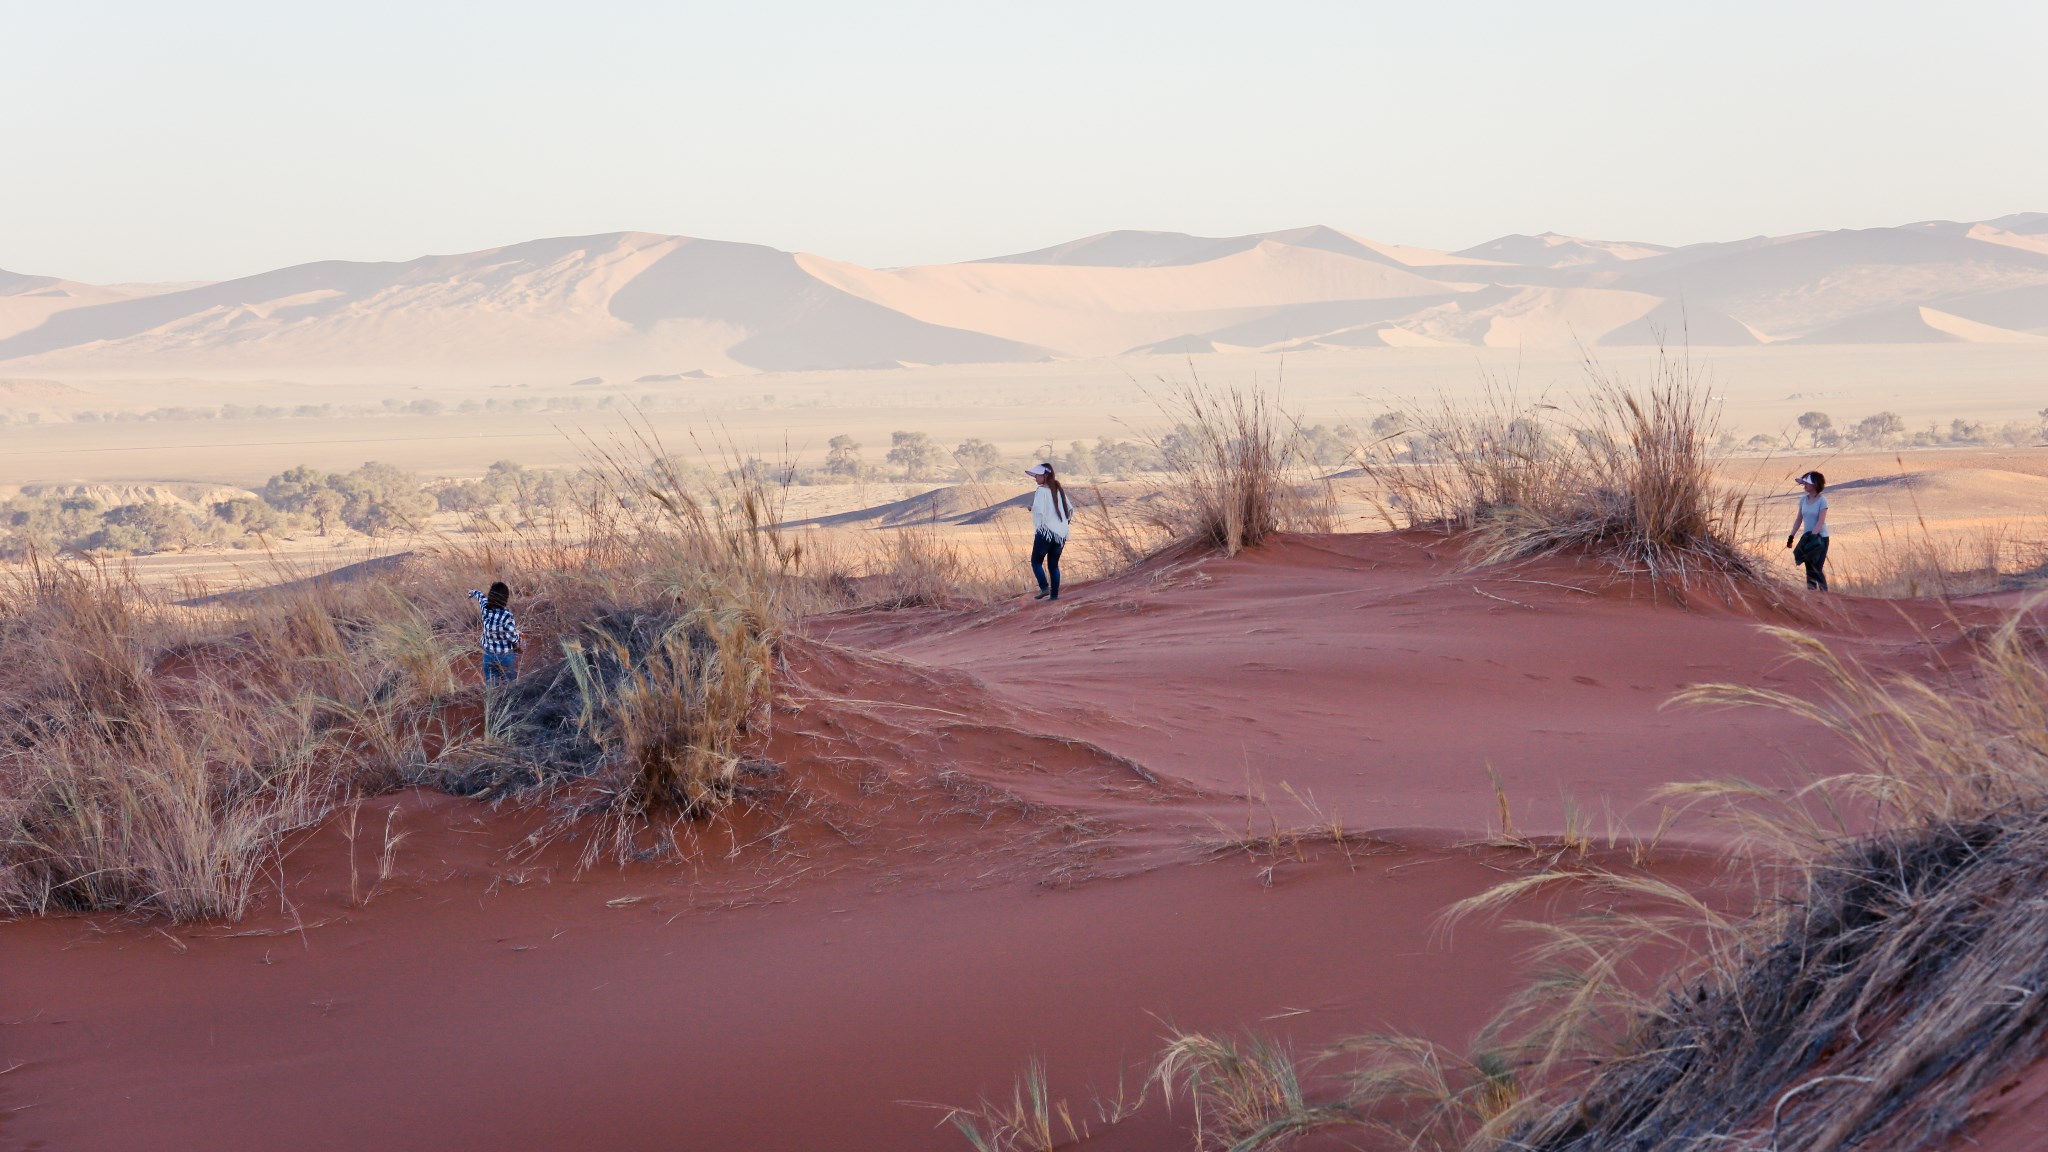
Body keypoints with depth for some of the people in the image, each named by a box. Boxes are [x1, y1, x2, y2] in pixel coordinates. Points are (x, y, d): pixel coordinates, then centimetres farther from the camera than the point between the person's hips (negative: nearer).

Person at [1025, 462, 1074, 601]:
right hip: (1061, 534, 7)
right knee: (1054, 564, 12)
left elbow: (1038, 511, -22)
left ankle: (1044, 587, -12)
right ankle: (1054, 594, 8)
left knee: (1036, 562, 5)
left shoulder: (1042, 491, -10)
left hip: (1045, 532, -7)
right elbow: (1070, 509, 17)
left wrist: (1038, 527, -9)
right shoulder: (1059, 490, 12)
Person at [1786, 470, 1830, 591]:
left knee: (1816, 568, -9)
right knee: (1809, 568, 4)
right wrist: (1791, 536, 8)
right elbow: (1799, 519, 12)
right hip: (1807, 537, 6)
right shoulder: (1803, 499, 6)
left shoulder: (1822, 500, -11)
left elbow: (1821, 521, -18)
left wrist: (1813, 536, -26)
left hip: (1820, 538, -6)